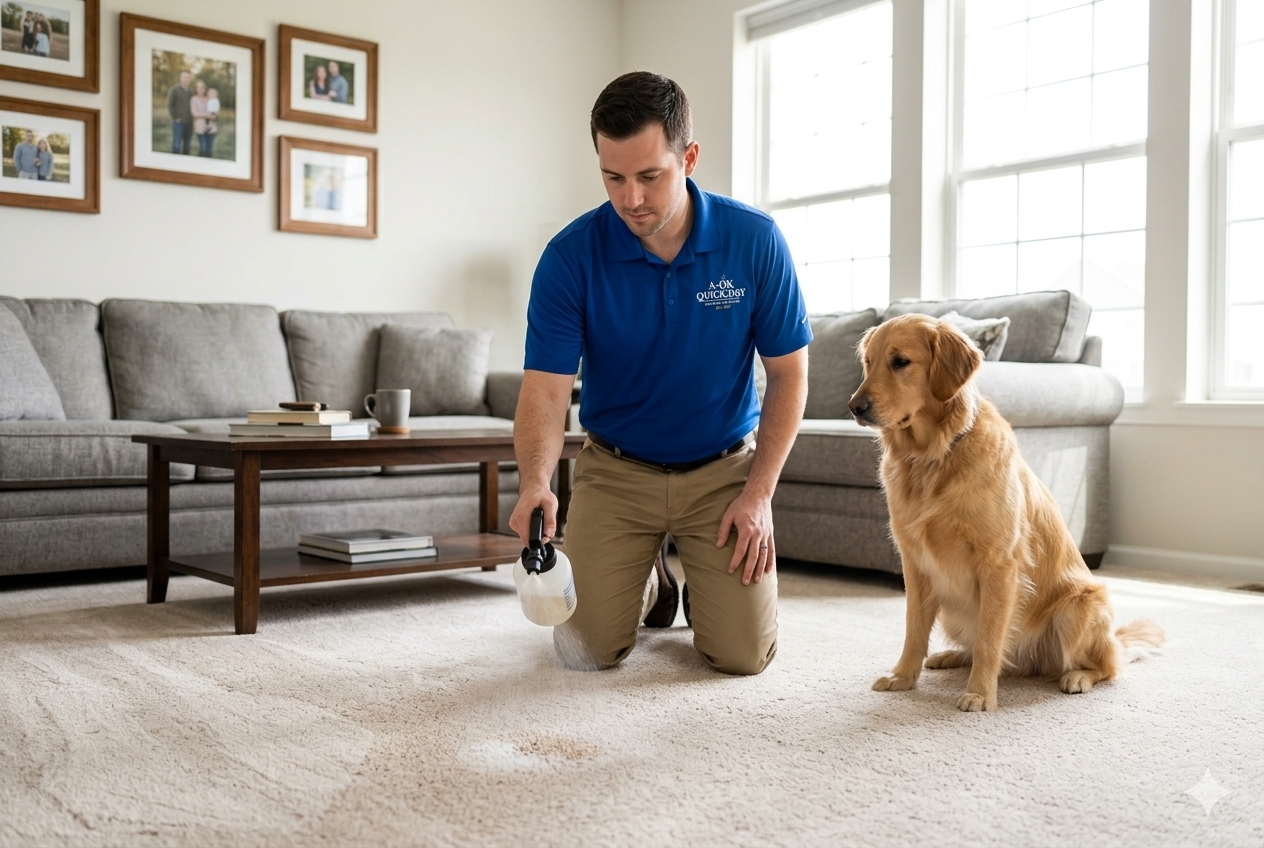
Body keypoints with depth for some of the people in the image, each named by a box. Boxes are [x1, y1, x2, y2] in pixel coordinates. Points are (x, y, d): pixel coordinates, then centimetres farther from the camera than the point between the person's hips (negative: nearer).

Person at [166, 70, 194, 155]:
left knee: (187, 145, 8)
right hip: (179, 122, -5)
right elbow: (169, 104, -5)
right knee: (176, 145, -8)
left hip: (189, 122, 5)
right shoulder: (175, 89, -2)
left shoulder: (191, 91, 13)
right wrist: (175, 117, -9)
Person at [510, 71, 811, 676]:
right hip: (615, 471, 0)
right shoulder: (571, 255, -17)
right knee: (587, 650, -7)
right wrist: (534, 482, -39)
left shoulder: (755, 240, -15)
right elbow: (545, 388, -19)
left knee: (743, 655, -7)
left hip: (723, 470, 0)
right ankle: (649, 584, 28)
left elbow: (788, 372, -6)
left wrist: (759, 492, -12)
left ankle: (705, 584, 29)